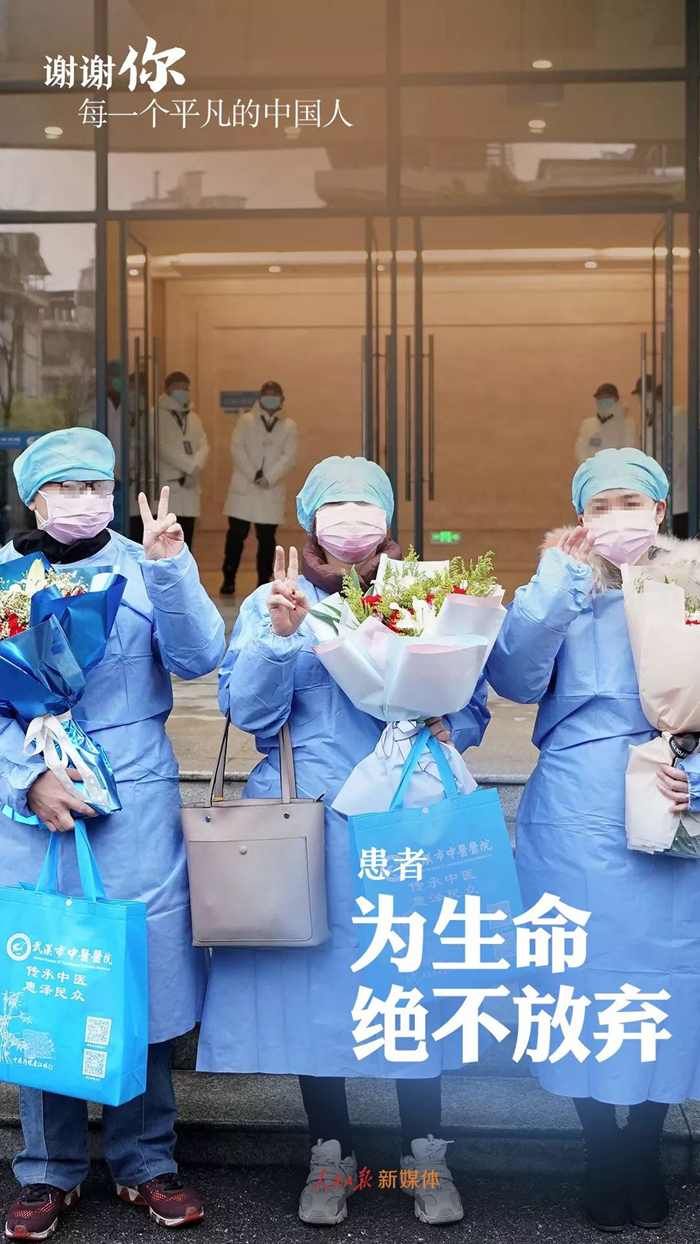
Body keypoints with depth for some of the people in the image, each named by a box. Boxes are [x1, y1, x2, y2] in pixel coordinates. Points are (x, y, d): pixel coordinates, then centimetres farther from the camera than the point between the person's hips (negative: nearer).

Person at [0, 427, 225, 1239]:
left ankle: (143, 1163, 20)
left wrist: (169, 567, -19)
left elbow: (198, 659, -8)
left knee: (141, 974, 5)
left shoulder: (143, 567, 4)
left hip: (135, 805, 0)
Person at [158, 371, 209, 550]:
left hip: (190, 487, 6)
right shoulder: (157, 415, -3)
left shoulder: (193, 417, 16)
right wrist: (191, 467, -19)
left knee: (185, 542, 7)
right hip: (166, 486, -6)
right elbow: (163, 448, -15)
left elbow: (204, 446, 5)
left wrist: (195, 469, -14)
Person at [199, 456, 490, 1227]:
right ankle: (331, 1154, 20)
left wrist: (443, 729, -12)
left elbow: (472, 708, 9)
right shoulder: (270, 604, 9)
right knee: (311, 981, 3)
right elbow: (250, 713, -2)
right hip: (306, 820, 0)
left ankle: (426, 1154, 18)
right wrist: (281, 634, -14)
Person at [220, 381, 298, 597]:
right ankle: (229, 579, 8)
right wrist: (253, 475, -15)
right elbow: (237, 449, -4)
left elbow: (289, 457, -4)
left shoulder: (289, 426, 7)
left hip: (272, 491, 1)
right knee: (236, 534, -1)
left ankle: (264, 582, 11)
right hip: (244, 487, 0)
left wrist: (269, 477, -16)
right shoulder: (246, 420, 6)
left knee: (266, 538, 3)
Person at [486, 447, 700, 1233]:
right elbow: (514, 680, -11)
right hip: (579, 825, -1)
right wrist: (557, 584, -18)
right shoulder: (566, 592, 5)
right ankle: (602, 1161, 23)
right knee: (587, 985, 5)